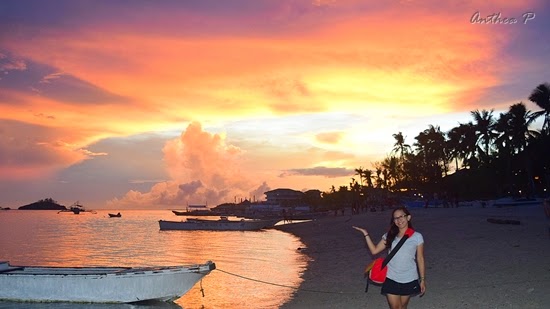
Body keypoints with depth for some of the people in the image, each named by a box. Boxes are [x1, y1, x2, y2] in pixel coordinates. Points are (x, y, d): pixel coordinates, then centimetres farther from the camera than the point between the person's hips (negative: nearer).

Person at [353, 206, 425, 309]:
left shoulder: (417, 237, -5)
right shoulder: (390, 236, 1)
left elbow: (420, 259, 0)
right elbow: (374, 250, 0)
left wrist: (422, 279, 2)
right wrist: (366, 234, -7)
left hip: (409, 280, -1)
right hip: (391, 279, 1)